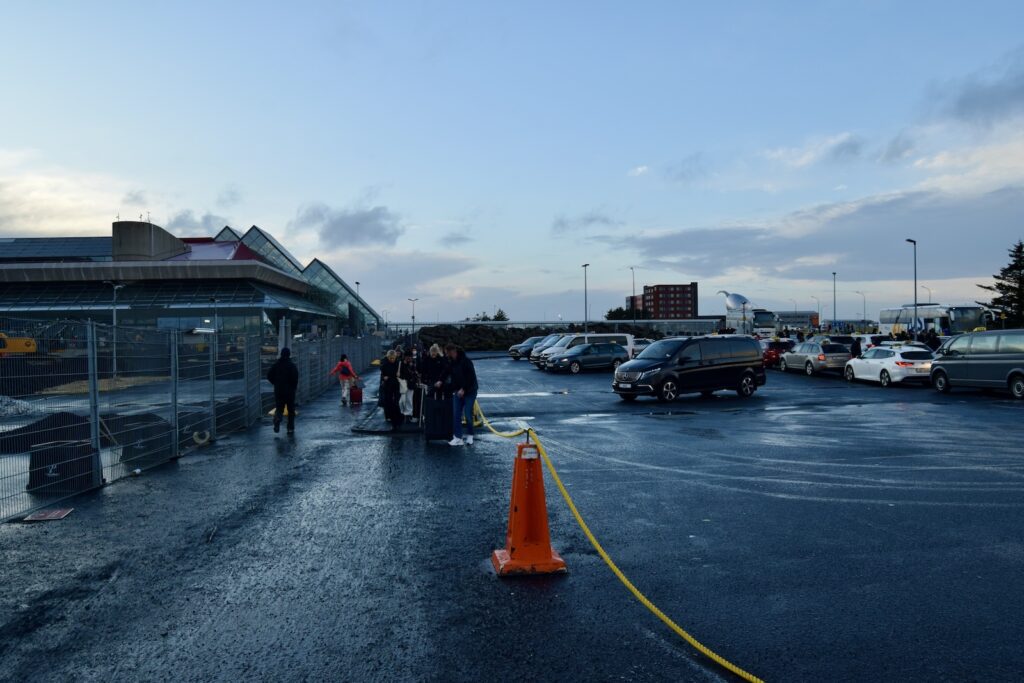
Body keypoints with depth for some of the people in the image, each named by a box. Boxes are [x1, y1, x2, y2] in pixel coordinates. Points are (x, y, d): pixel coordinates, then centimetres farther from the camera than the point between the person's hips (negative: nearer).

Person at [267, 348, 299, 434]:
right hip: (290, 391, -2)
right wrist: (294, 387, 1)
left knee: (279, 408, 11)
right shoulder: (292, 366, -10)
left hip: (278, 391, 2)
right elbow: (295, 378, -16)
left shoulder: (275, 364, 1)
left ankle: (277, 419, -19)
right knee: (291, 410, 9)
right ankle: (290, 428, 10)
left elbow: (269, 376, 3)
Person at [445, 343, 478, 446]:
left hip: (469, 391, -6)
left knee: (468, 415, -4)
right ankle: (458, 438, 4)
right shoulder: (451, 362, 6)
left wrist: (463, 389, -22)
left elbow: (471, 377, -20)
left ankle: (469, 436, 14)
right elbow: (447, 373, 21)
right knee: (456, 415, 0)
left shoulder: (466, 361, -16)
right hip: (457, 391, 6)